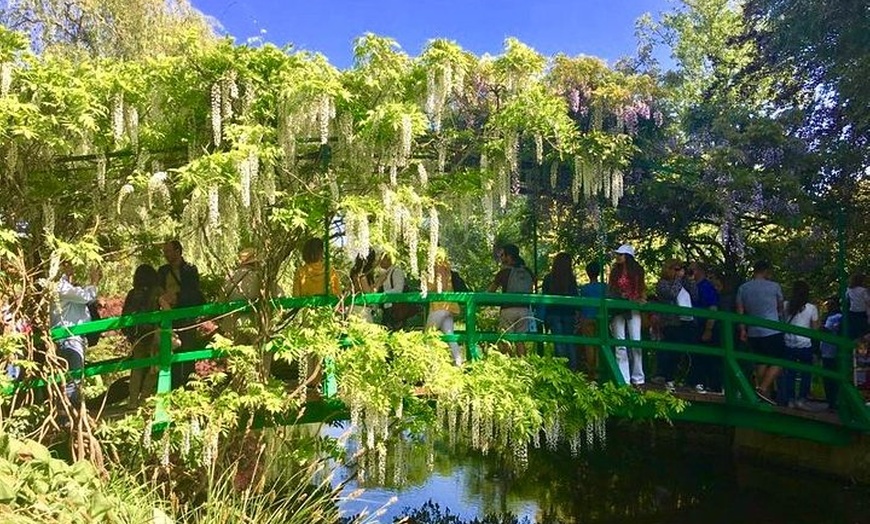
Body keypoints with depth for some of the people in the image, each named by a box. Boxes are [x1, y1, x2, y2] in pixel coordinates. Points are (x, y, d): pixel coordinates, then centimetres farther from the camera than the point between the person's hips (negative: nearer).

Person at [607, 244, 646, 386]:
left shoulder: (637, 271, 5)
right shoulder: (615, 271, 8)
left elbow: (642, 289, 12)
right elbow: (609, 289, 10)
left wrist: (642, 299, -5)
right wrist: (619, 296, -7)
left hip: (633, 309, 0)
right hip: (618, 309, 1)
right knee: (620, 344, -2)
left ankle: (638, 378, 5)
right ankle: (623, 379, 1)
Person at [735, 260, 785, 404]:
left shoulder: (742, 288, 5)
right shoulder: (774, 286, -2)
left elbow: (739, 310, 3)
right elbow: (780, 306, 14)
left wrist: (742, 330, 7)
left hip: (753, 332, 5)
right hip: (773, 331, -5)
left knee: (761, 363, 13)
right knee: (778, 362, 0)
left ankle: (764, 396, 15)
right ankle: (763, 388, -14)